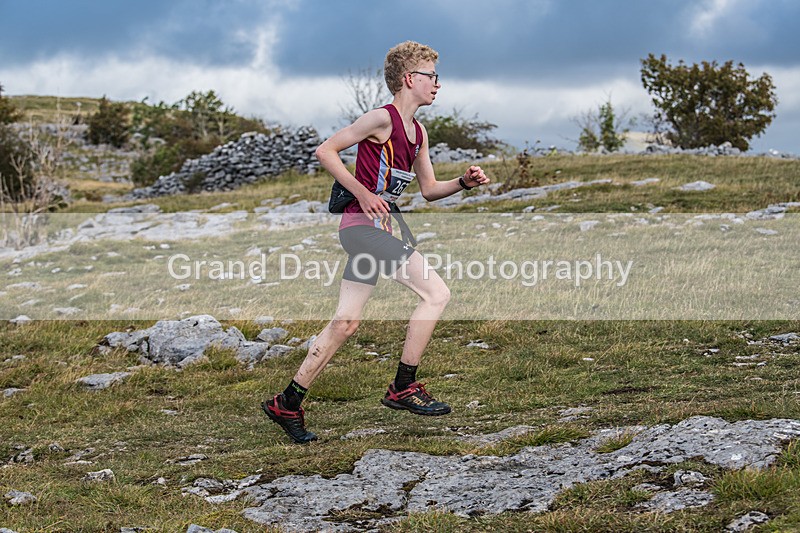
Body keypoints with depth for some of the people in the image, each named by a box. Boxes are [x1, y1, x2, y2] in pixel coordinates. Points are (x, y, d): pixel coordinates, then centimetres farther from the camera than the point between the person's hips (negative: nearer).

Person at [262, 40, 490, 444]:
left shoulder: (418, 132, 17)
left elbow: (429, 190, 23)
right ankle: (403, 388, -7)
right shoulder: (382, 119, -10)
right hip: (362, 225, -9)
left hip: (372, 229, 9)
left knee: (345, 322, 8)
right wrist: (363, 194, -15)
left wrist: (464, 182, 5)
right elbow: (325, 151, -10)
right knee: (436, 293, -13)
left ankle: (287, 404, 13)